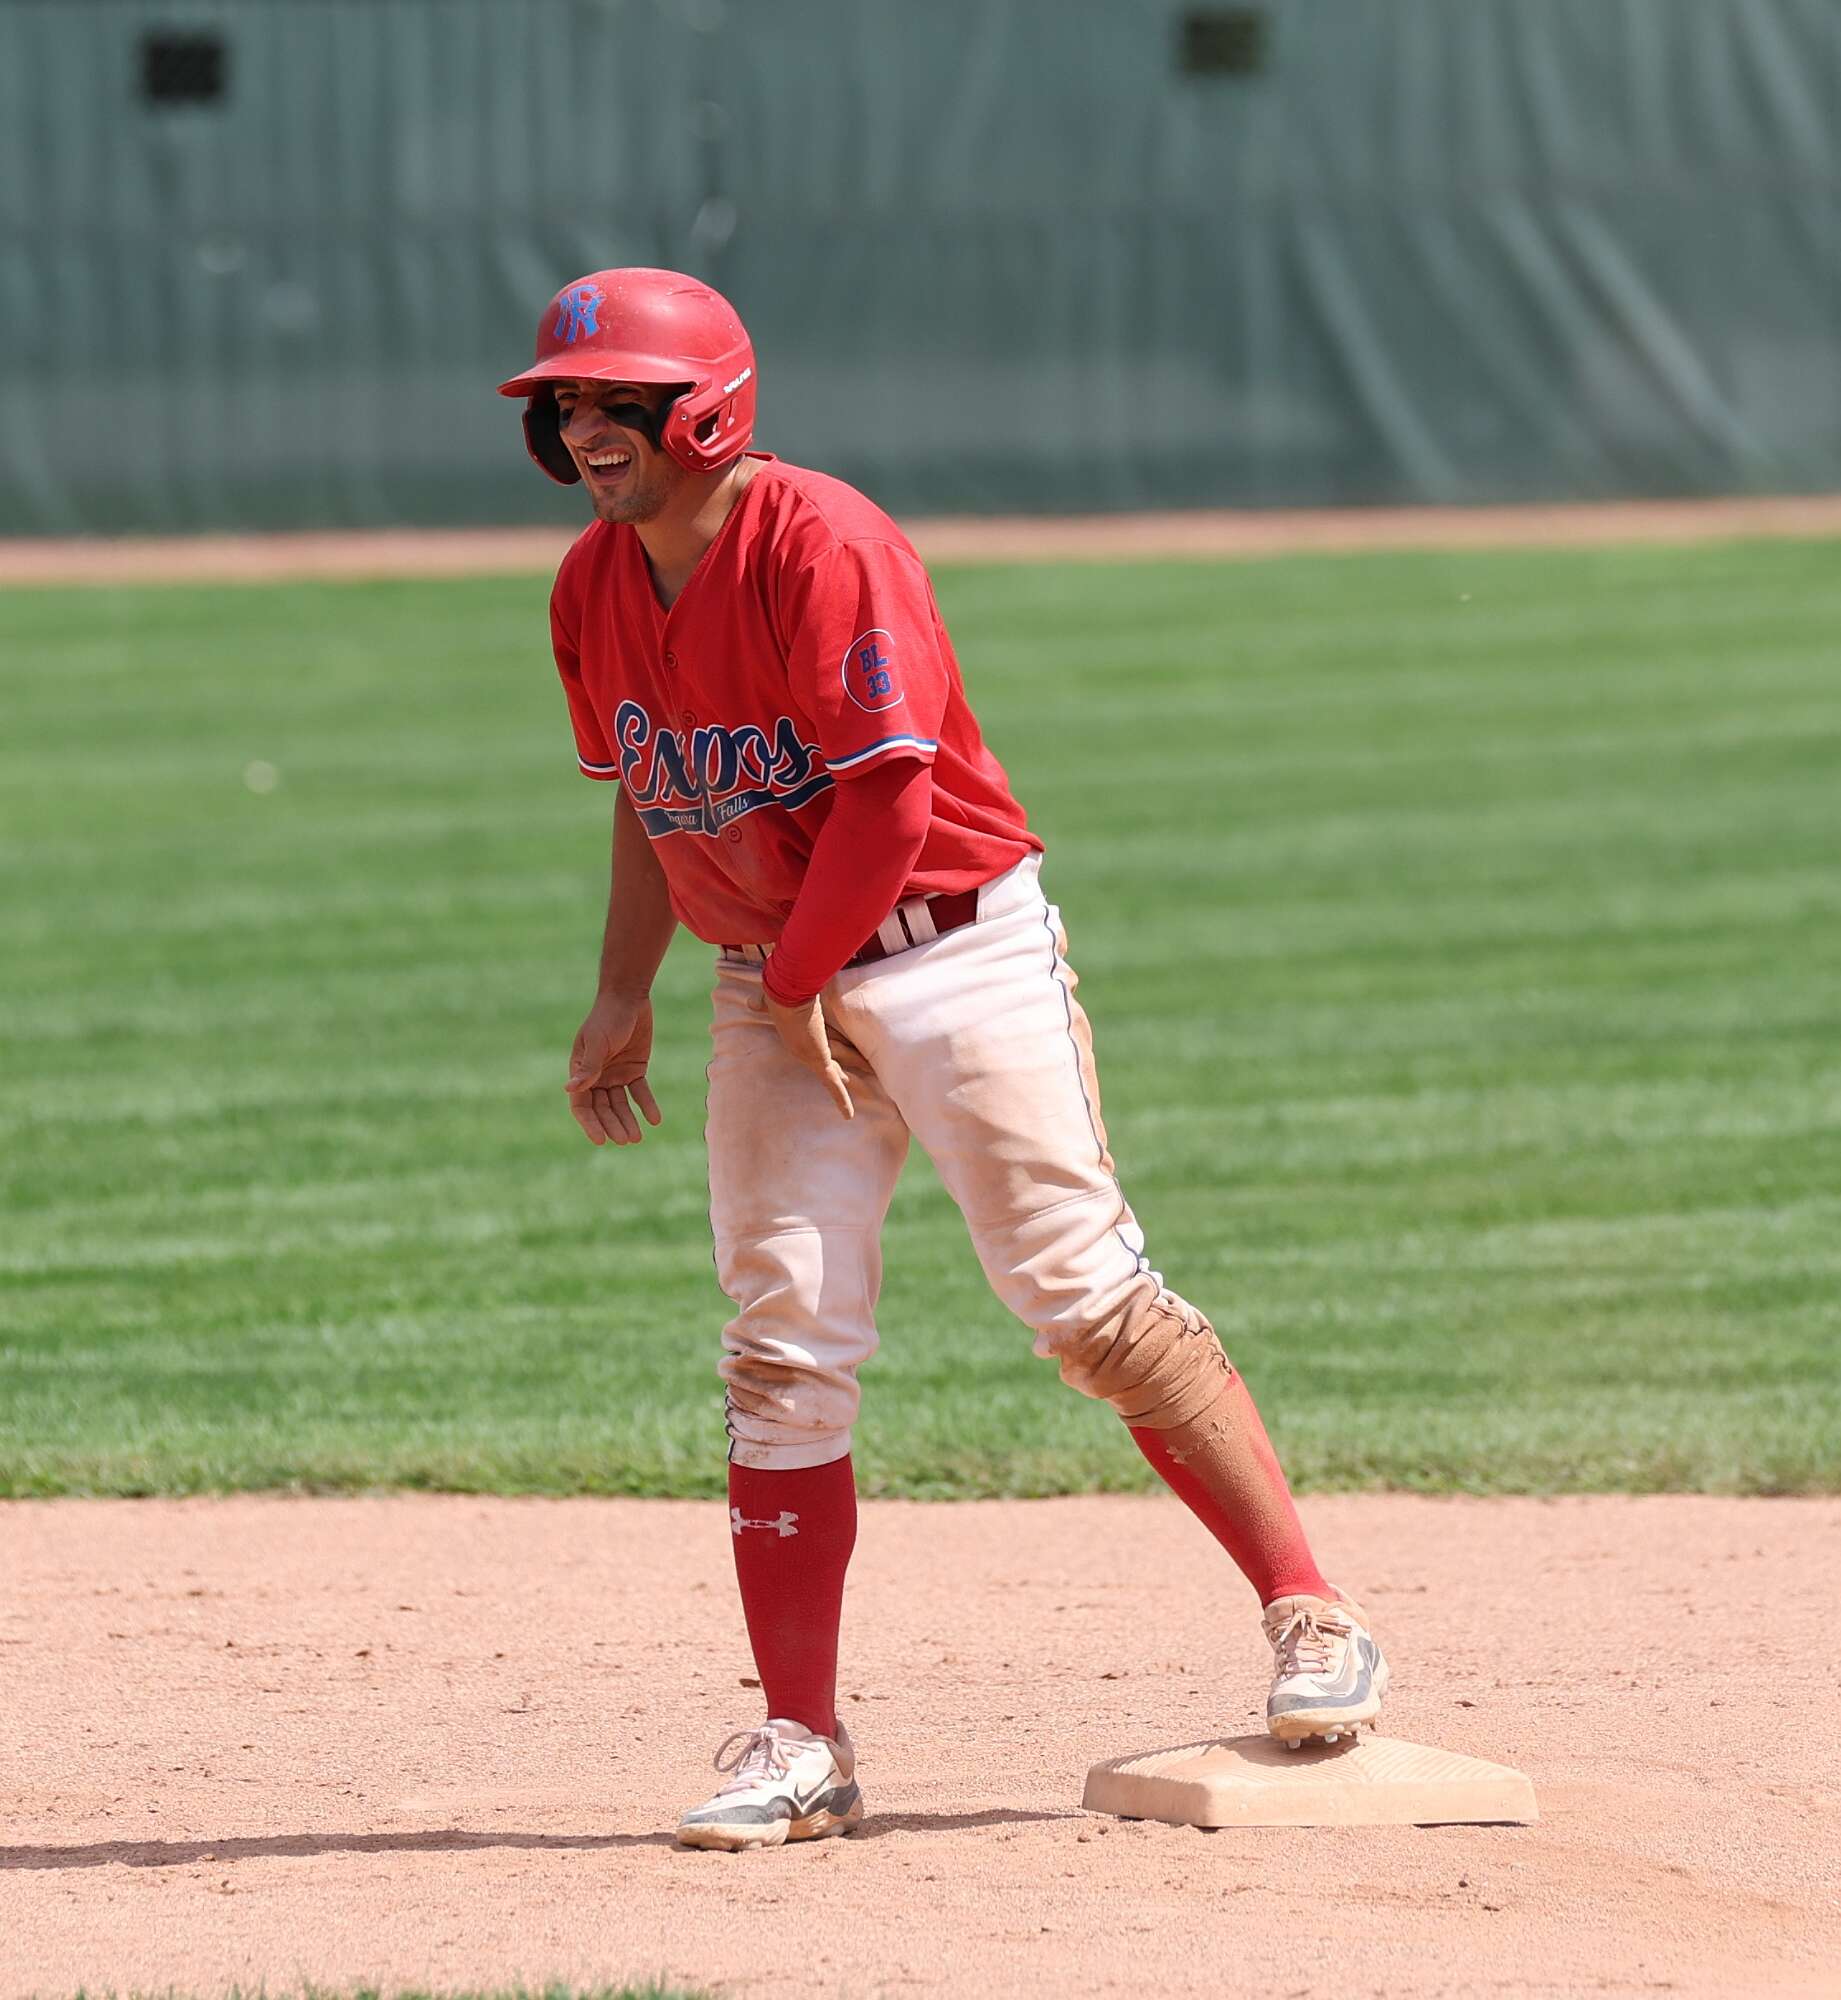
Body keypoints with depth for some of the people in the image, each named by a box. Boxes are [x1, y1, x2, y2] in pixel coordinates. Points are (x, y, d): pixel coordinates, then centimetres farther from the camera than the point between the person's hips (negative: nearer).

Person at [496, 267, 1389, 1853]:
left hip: (955, 950, -7)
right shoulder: (594, 588, 5)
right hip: (774, 985, 7)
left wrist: (798, 983, -13)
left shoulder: (821, 546, -19)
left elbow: (888, 796, -21)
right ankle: (801, 1749, 3)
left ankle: (1313, 1625, 0)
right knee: (783, 1352, 0)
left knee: (1088, 1302, -9)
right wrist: (625, 995, 12)